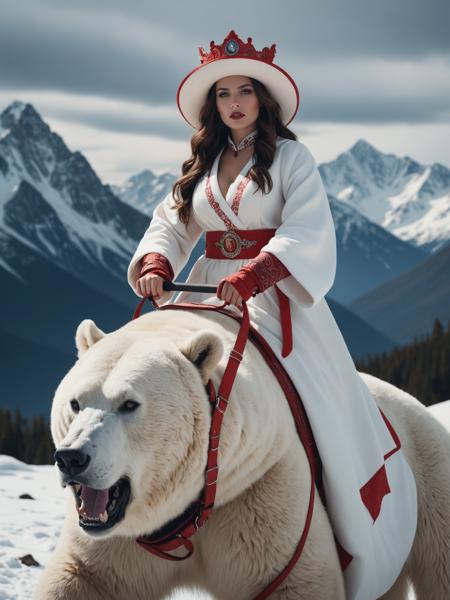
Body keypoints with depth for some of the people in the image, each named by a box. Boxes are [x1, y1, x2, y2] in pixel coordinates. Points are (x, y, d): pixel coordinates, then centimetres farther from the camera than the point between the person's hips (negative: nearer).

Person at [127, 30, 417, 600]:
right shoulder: (201, 165, 16)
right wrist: (155, 263, -14)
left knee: (320, 415, -11)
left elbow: (306, 231, -15)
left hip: (273, 295, -5)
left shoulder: (291, 156, -1)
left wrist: (249, 276, -29)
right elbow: (170, 224, 9)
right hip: (207, 296, 5)